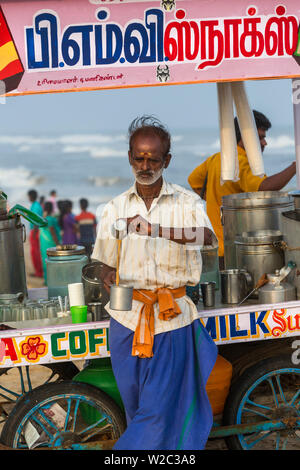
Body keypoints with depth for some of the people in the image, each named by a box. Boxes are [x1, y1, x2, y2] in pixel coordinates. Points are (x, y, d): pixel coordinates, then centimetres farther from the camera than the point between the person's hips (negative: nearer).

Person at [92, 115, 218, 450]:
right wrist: (108, 277, -13)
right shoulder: (115, 208, 8)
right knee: (134, 402, 11)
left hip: (171, 316, -3)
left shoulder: (186, 201, -1)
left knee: (159, 406, -3)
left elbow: (206, 236, -22)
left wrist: (153, 229, -35)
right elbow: (106, 262, 12)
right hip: (127, 314, 3)